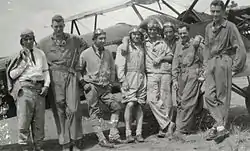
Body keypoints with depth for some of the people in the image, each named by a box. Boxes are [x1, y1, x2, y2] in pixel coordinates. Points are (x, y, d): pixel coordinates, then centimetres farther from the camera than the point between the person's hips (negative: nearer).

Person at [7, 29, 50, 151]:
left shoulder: (40, 53, 15)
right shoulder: (18, 55, 6)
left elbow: (46, 70, 16)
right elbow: (12, 75, 0)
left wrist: (46, 85, 3)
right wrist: (24, 61, -5)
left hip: (39, 88, 3)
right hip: (24, 88, -3)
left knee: (39, 120, 8)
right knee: (24, 119, -7)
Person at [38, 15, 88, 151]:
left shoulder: (74, 39, 8)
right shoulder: (44, 42, 6)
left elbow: (85, 46, 24)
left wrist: (77, 57, 12)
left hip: (71, 76, 1)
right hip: (55, 78, 0)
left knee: (73, 109, -4)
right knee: (59, 111, 1)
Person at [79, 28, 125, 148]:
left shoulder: (108, 53, 8)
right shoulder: (86, 54, -5)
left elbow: (112, 68, 18)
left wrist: (111, 83, 11)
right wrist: (84, 83, -5)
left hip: (105, 88, 5)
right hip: (91, 87, -5)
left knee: (116, 107, 0)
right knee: (95, 114, 0)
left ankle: (113, 135, 9)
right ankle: (102, 139, 7)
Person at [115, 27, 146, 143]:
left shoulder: (142, 47, 19)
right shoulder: (124, 47, 4)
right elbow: (119, 65, -3)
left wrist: (145, 79, 11)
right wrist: (123, 80, -13)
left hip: (141, 78, 5)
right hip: (129, 78, -4)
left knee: (139, 106, 2)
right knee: (130, 104, -14)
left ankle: (139, 133, 5)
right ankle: (128, 133, -7)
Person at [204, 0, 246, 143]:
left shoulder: (230, 26, -5)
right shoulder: (209, 27, 15)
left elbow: (241, 49, -8)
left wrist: (235, 69, -8)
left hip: (224, 62, -6)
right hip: (211, 64, 6)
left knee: (222, 97, -1)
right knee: (209, 96, -4)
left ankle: (218, 126, 5)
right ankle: (221, 127, -4)